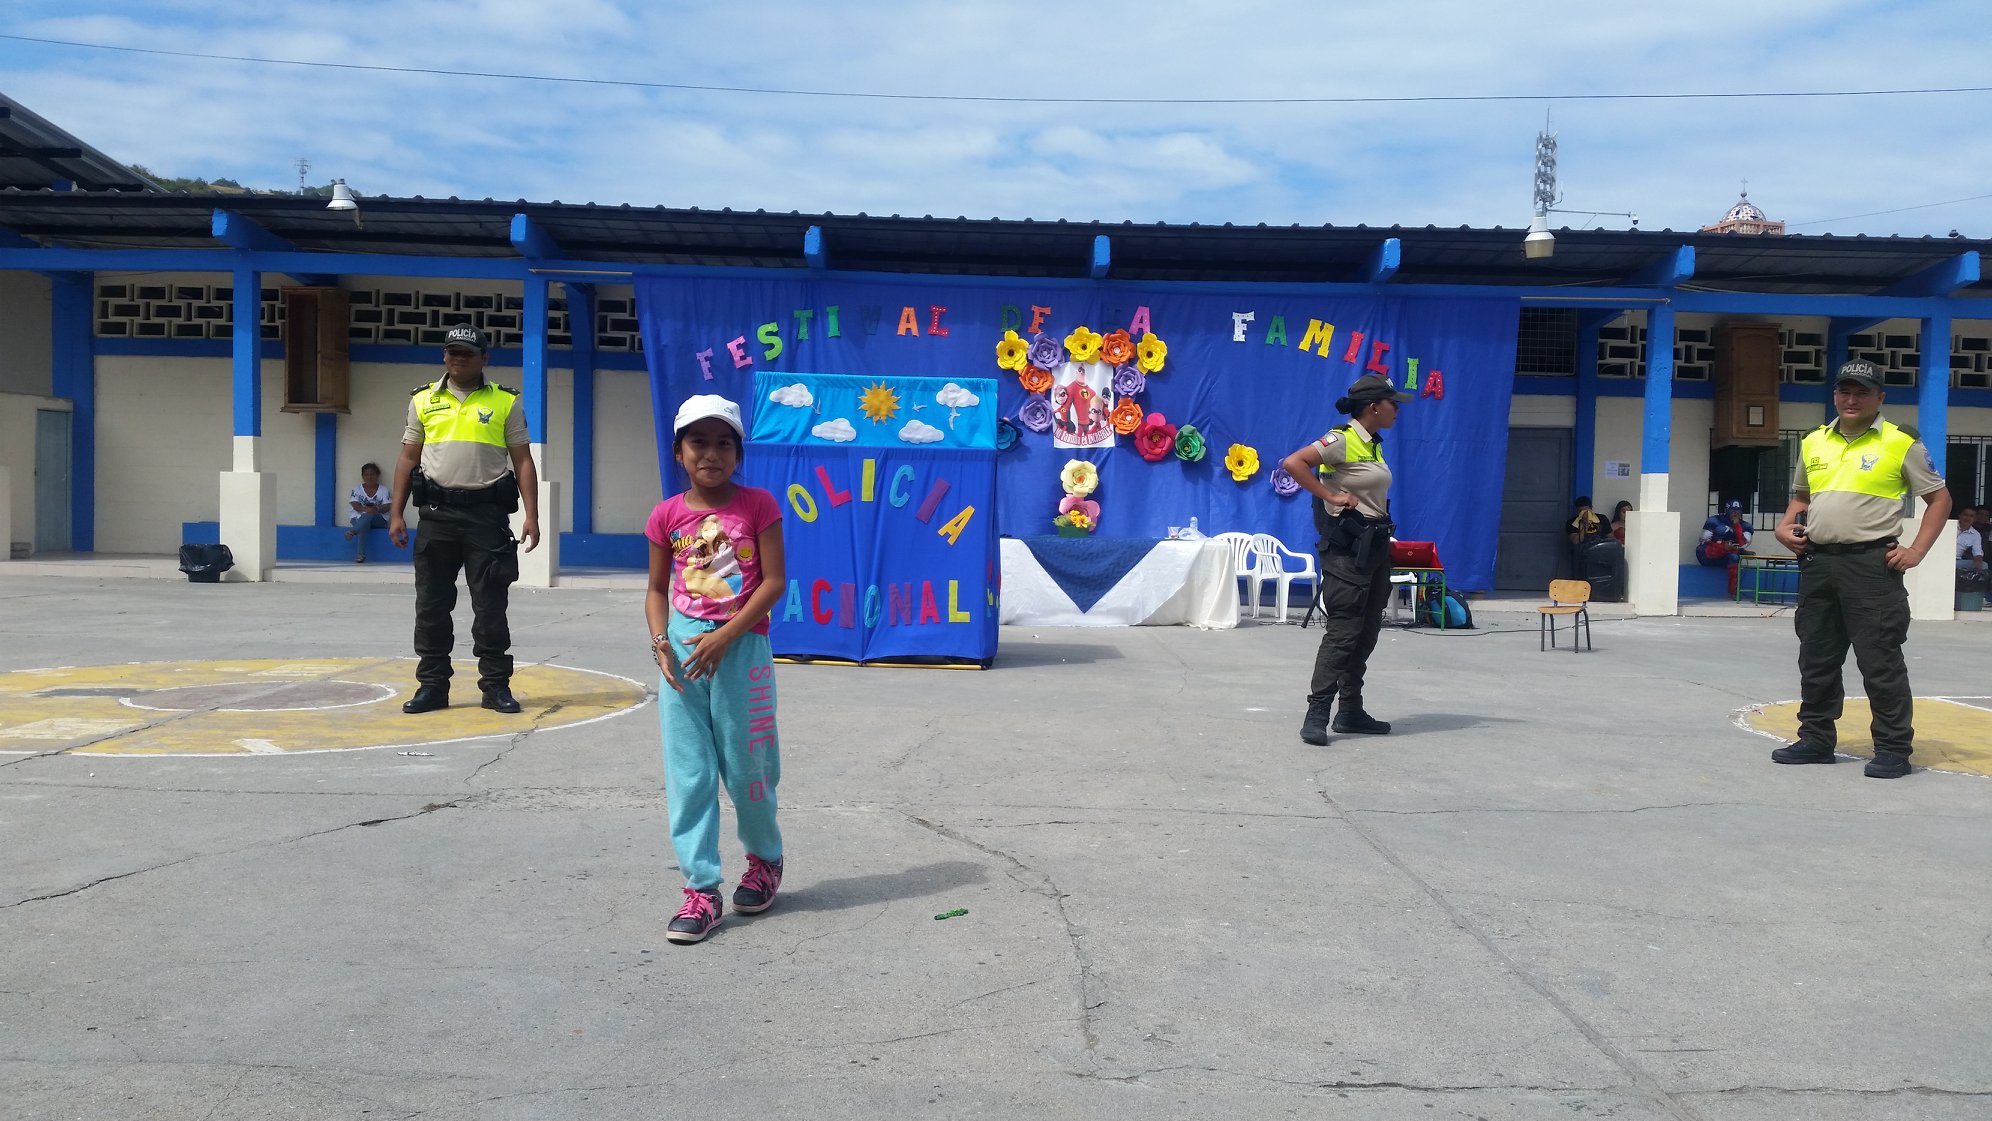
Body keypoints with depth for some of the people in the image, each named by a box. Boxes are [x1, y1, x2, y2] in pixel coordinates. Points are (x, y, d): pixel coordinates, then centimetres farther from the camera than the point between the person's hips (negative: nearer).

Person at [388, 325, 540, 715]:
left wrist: (531, 516, -5)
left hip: (488, 514, -2)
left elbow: (523, 462, 4)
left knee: (490, 603, 0)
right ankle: (432, 684, 14)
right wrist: (396, 514, 5)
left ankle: (496, 684, 9)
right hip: (437, 512, 2)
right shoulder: (423, 401, 12)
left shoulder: (505, 403, 6)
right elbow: (407, 459, 13)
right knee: (431, 602, 5)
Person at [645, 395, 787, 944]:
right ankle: (702, 889, 10)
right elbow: (657, 588, 10)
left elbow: (774, 580, -8)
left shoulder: (758, 505, -5)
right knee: (687, 771, 2)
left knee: (746, 768, 7)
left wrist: (724, 636, -15)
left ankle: (765, 859, 33)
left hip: (741, 646, -2)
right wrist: (661, 642, -7)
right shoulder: (668, 515, 3)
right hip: (682, 646, 3)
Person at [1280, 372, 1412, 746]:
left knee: (1366, 634, 12)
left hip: (1375, 546, 9)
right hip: (1347, 548, -9)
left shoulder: (1373, 444, 14)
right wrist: (1330, 495, -21)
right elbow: (1293, 463, -23)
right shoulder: (1342, 440, -13)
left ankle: (1351, 711, 20)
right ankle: (1317, 715, -8)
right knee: (1342, 633, -11)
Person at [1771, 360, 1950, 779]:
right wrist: (1786, 526, 7)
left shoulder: (1900, 444, -2)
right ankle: (1816, 740, 21)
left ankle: (1894, 748, 5)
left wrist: (1916, 551, -7)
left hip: (1871, 564, -5)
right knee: (1816, 658, 11)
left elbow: (1939, 498, 1)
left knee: (1880, 661, -4)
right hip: (1817, 561, 6)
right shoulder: (1814, 442, 13)